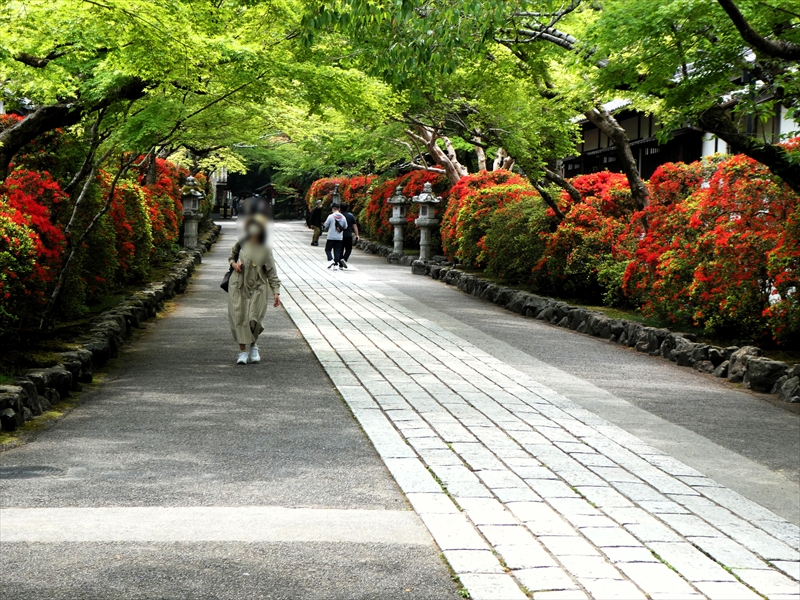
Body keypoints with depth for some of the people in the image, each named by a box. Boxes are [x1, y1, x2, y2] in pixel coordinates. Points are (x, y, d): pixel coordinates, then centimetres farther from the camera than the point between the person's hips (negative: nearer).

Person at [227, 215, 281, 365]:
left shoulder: (265, 250, -3)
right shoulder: (241, 244, 2)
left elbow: (271, 272, -1)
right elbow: (232, 255, 23)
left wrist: (276, 292, -7)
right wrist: (233, 263, 0)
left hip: (258, 288, -2)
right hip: (238, 286, 2)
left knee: (253, 319, -10)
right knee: (239, 317, -3)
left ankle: (254, 345, 19)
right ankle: (243, 351, 5)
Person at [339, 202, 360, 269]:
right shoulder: (351, 215, -2)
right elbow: (355, 226, -3)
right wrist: (357, 235, 1)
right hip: (348, 235, -1)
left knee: (340, 249, 9)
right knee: (348, 249, 7)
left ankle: (341, 265, 9)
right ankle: (344, 259, -19)